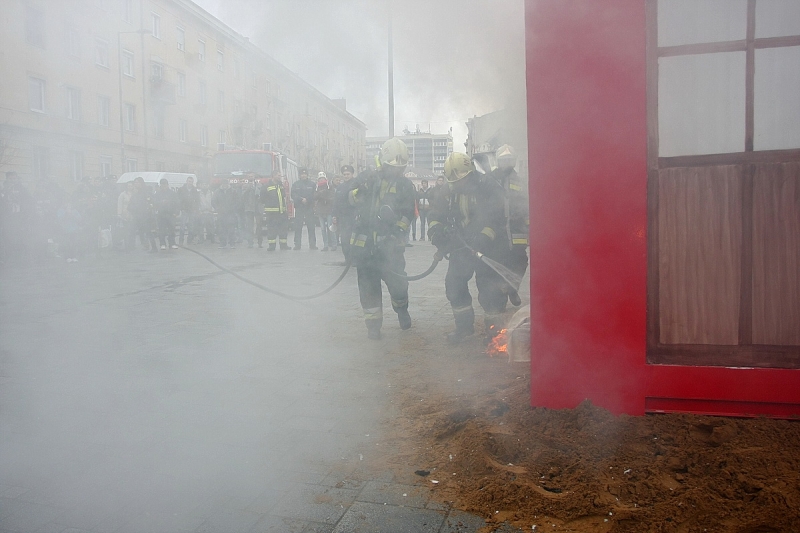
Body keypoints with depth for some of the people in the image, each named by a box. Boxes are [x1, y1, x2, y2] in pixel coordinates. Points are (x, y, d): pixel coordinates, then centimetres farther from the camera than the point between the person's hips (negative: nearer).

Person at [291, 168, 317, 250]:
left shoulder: (312, 184, 8)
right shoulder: (295, 184, 9)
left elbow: (314, 196, 1)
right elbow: (293, 195, -1)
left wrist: (307, 200, -12)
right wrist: (301, 199, -15)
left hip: (309, 208, 0)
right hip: (299, 208, 0)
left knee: (311, 227, -2)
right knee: (298, 227, 0)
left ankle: (312, 244, 2)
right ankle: (297, 244, 4)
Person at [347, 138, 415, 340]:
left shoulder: (405, 185, 5)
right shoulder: (367, 177, 8)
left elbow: (408, 213, -1)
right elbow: (351, 197, -2)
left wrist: (397, 223, -21)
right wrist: (362, 190, -23)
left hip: (390, 243, -1)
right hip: (364, 242, 1)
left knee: (397, 281, -7)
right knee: (368, 284, 5)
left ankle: (401, 309, 26)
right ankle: (373, 323, 18)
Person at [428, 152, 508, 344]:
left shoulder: (488, 187, -15)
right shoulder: (449, 192, 3)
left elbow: (497, 217, -23)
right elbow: (436, 215, 5)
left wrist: (483, 239, -34)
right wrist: (436, 231, -16)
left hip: (487, 248, -5)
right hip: (461, 248, 6)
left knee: (490, 290, -4)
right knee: (453, 285, 6)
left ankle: (494, 331, 11)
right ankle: (464, 325, 23)